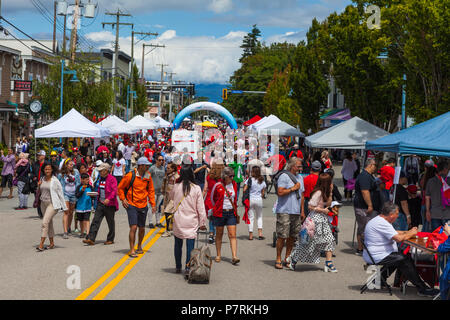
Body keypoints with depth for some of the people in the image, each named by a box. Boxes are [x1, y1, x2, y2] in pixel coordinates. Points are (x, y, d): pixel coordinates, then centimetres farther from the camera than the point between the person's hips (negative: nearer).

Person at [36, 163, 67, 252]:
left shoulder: (55, 181, -8)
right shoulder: (42, 179, 9)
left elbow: (60, 194, -5)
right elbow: (39, 193, 18)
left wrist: (64, 207, -6)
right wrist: (38, 186, -3)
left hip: (52, 204, -6)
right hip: (43, 203, 6)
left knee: (45, 222, -16)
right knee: (49, 223, 14)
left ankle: (41, 244, -17)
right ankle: (52, 243, 24)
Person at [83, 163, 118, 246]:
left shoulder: (112, 179, -10)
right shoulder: (100, 179, 14)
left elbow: (114, 191, -19)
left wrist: (108, 199, -31)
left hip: (109, 204, -7)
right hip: (100, 203, 7)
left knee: (110, 222, 6)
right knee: (96, 221, -4)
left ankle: (110, 239, 19)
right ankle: (91, 239, -10)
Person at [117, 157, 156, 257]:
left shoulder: (148, 176, 3)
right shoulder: (130, 176, -11)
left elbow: (151, 190, 14)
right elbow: (120, 188, 1)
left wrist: (153, 204, 7)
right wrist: (123, 199, -9)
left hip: (143, 206, 5)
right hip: (132, 205, -5)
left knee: (142, 228, 12)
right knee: (133, 227, -13)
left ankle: (139, 246, 34)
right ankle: (132, 250, -5)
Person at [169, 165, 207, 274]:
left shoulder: (176, 187, -5)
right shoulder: (196, 188, -8)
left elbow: (171, 196, 19)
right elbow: (200, 208, -4)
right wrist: (202, 223, 4)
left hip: (178, 221, 1)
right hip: (192, 221, -1)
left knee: (178, 244, 14)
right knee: (190, 244, 3)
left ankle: (178, 267, 22)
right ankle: (188, 267, -1)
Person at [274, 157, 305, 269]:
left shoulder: (300, 177, 17)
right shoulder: (284, 176, -7)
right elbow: (280, 192, -17)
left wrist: (302, 211, 17)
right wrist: (293, 188, -10)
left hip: (296, 212, 7)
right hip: (284, 211, -7)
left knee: (292, 236, 7)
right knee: (282, 236, -8)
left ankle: (287, 258, 16)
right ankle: (278, 259, 0)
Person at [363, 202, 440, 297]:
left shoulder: (379, 220, 14)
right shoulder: (382, 223, -21)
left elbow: (394, 233, 25)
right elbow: (399, 238, -25)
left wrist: (408, 232, 14)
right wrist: (410, 233, -7)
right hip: (377, 257, -11)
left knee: (400, 256, 17)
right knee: (405, 260, -13)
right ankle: (422, 289, -9)